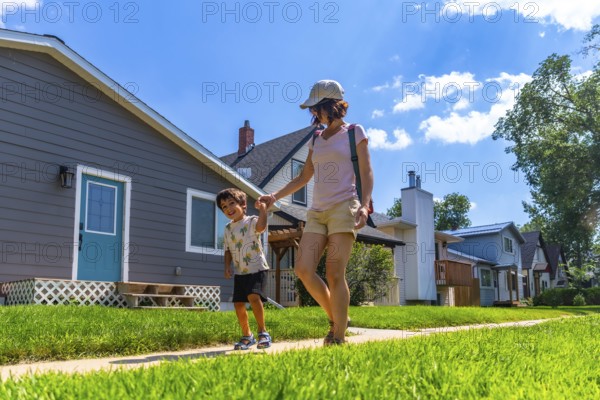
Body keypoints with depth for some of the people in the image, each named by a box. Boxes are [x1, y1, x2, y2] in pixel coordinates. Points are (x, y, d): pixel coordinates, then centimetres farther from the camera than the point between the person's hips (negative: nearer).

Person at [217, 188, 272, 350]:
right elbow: (228, 250, 16)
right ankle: (247, 336, 23)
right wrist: (227, 266, 4)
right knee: (238, 304, 4)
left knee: (253, 296, -27)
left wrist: (262, 209, -25)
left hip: (257, 268, -6)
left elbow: (261, 227, -31)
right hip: (240, 272, 6)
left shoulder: (251, 221, -6)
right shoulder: (228, 228, 12)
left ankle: (263, 331, -11)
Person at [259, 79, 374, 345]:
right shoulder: (316, 140, 20)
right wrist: (275, 196, 12)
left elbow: (367, 173, 0)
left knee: (334, 274, -13)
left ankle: (339, 338, -6)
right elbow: (304, 177, 23)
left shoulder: (354, 133, 7)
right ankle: (335, 319, 9)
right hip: (317, 211, 5)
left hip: (343, 207, -5)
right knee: (303, 269, -10)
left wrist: (364, 205, -16)